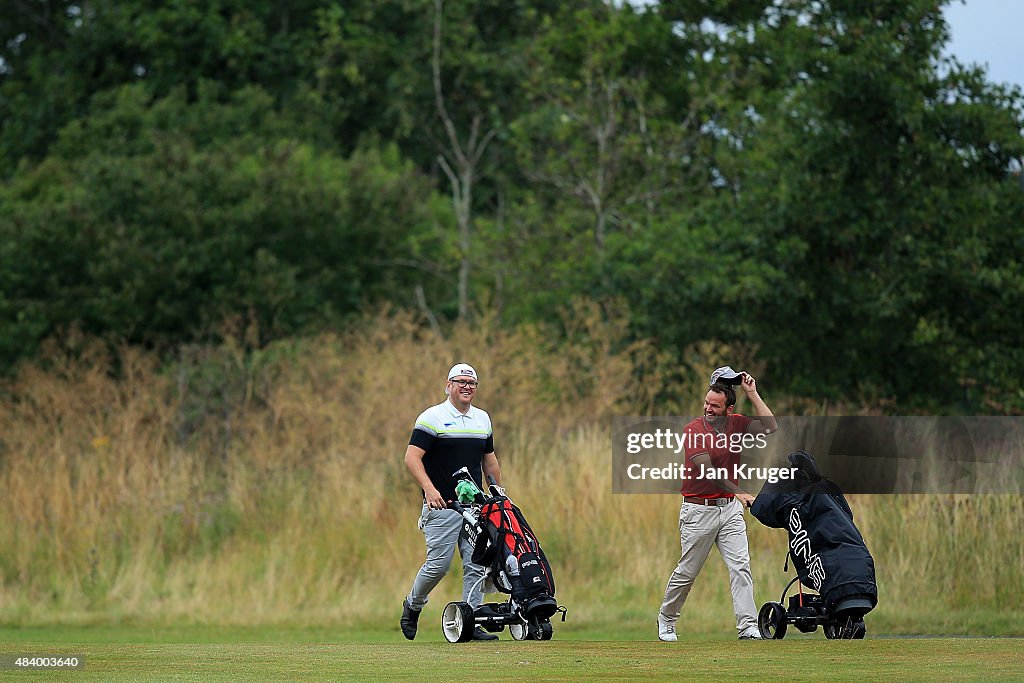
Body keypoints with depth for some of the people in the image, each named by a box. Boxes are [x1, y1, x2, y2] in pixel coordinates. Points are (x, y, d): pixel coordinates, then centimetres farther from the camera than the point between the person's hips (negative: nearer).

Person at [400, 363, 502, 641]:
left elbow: (489, 459, 24)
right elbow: (412, 457, -12)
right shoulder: (432, 417, -5)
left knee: (476, 565, -1)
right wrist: (429, 488, -25)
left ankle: (471, 624, 2)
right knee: (438, 563, -7)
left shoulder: (483, 419, 15)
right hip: (442, 505, -6)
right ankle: (412, 606, 18)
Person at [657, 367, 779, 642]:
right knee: (687, 571, 5)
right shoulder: (693, 430, -11)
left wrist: (752, 394, -11)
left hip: (730, 509, 4)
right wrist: (738, 491, -30)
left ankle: (748, 627, -13)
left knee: (740, 566, -8)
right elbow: (707, 469, -21)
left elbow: (770, 427, -9)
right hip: (698, 511, -4)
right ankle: (666, 620, 24)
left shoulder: (736, 424, 4)